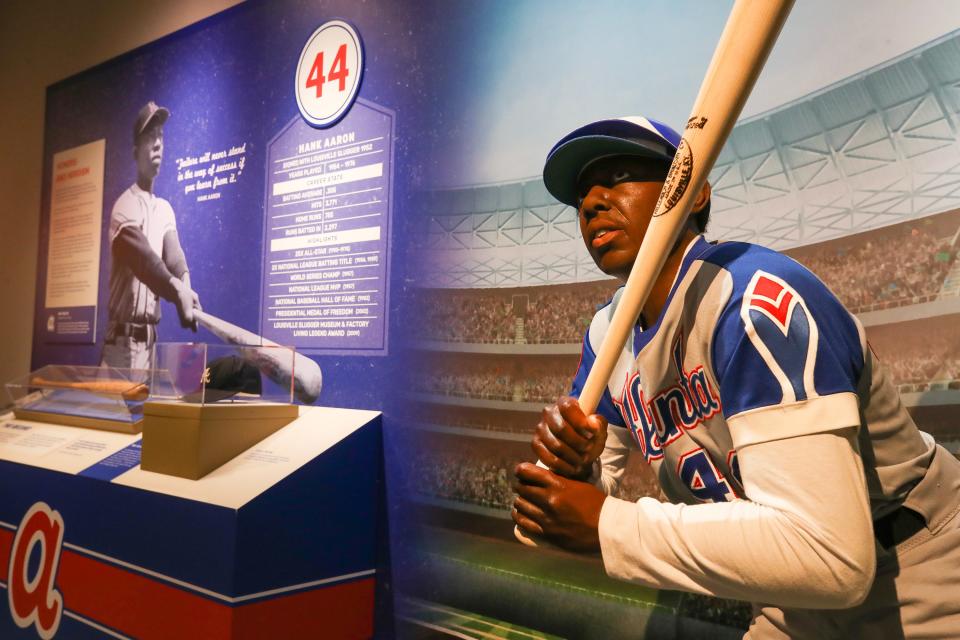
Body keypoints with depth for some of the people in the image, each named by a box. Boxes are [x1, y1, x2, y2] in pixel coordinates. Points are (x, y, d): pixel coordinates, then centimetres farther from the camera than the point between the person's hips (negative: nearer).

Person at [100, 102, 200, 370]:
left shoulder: (165, 209, 11)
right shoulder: (125, 206, -12)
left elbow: (174, 256, -5)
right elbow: (145, 260, -28)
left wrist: (185, 288, -26)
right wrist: (178, 291, -45)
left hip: (150, 337, 7)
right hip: (124, 337, -7)